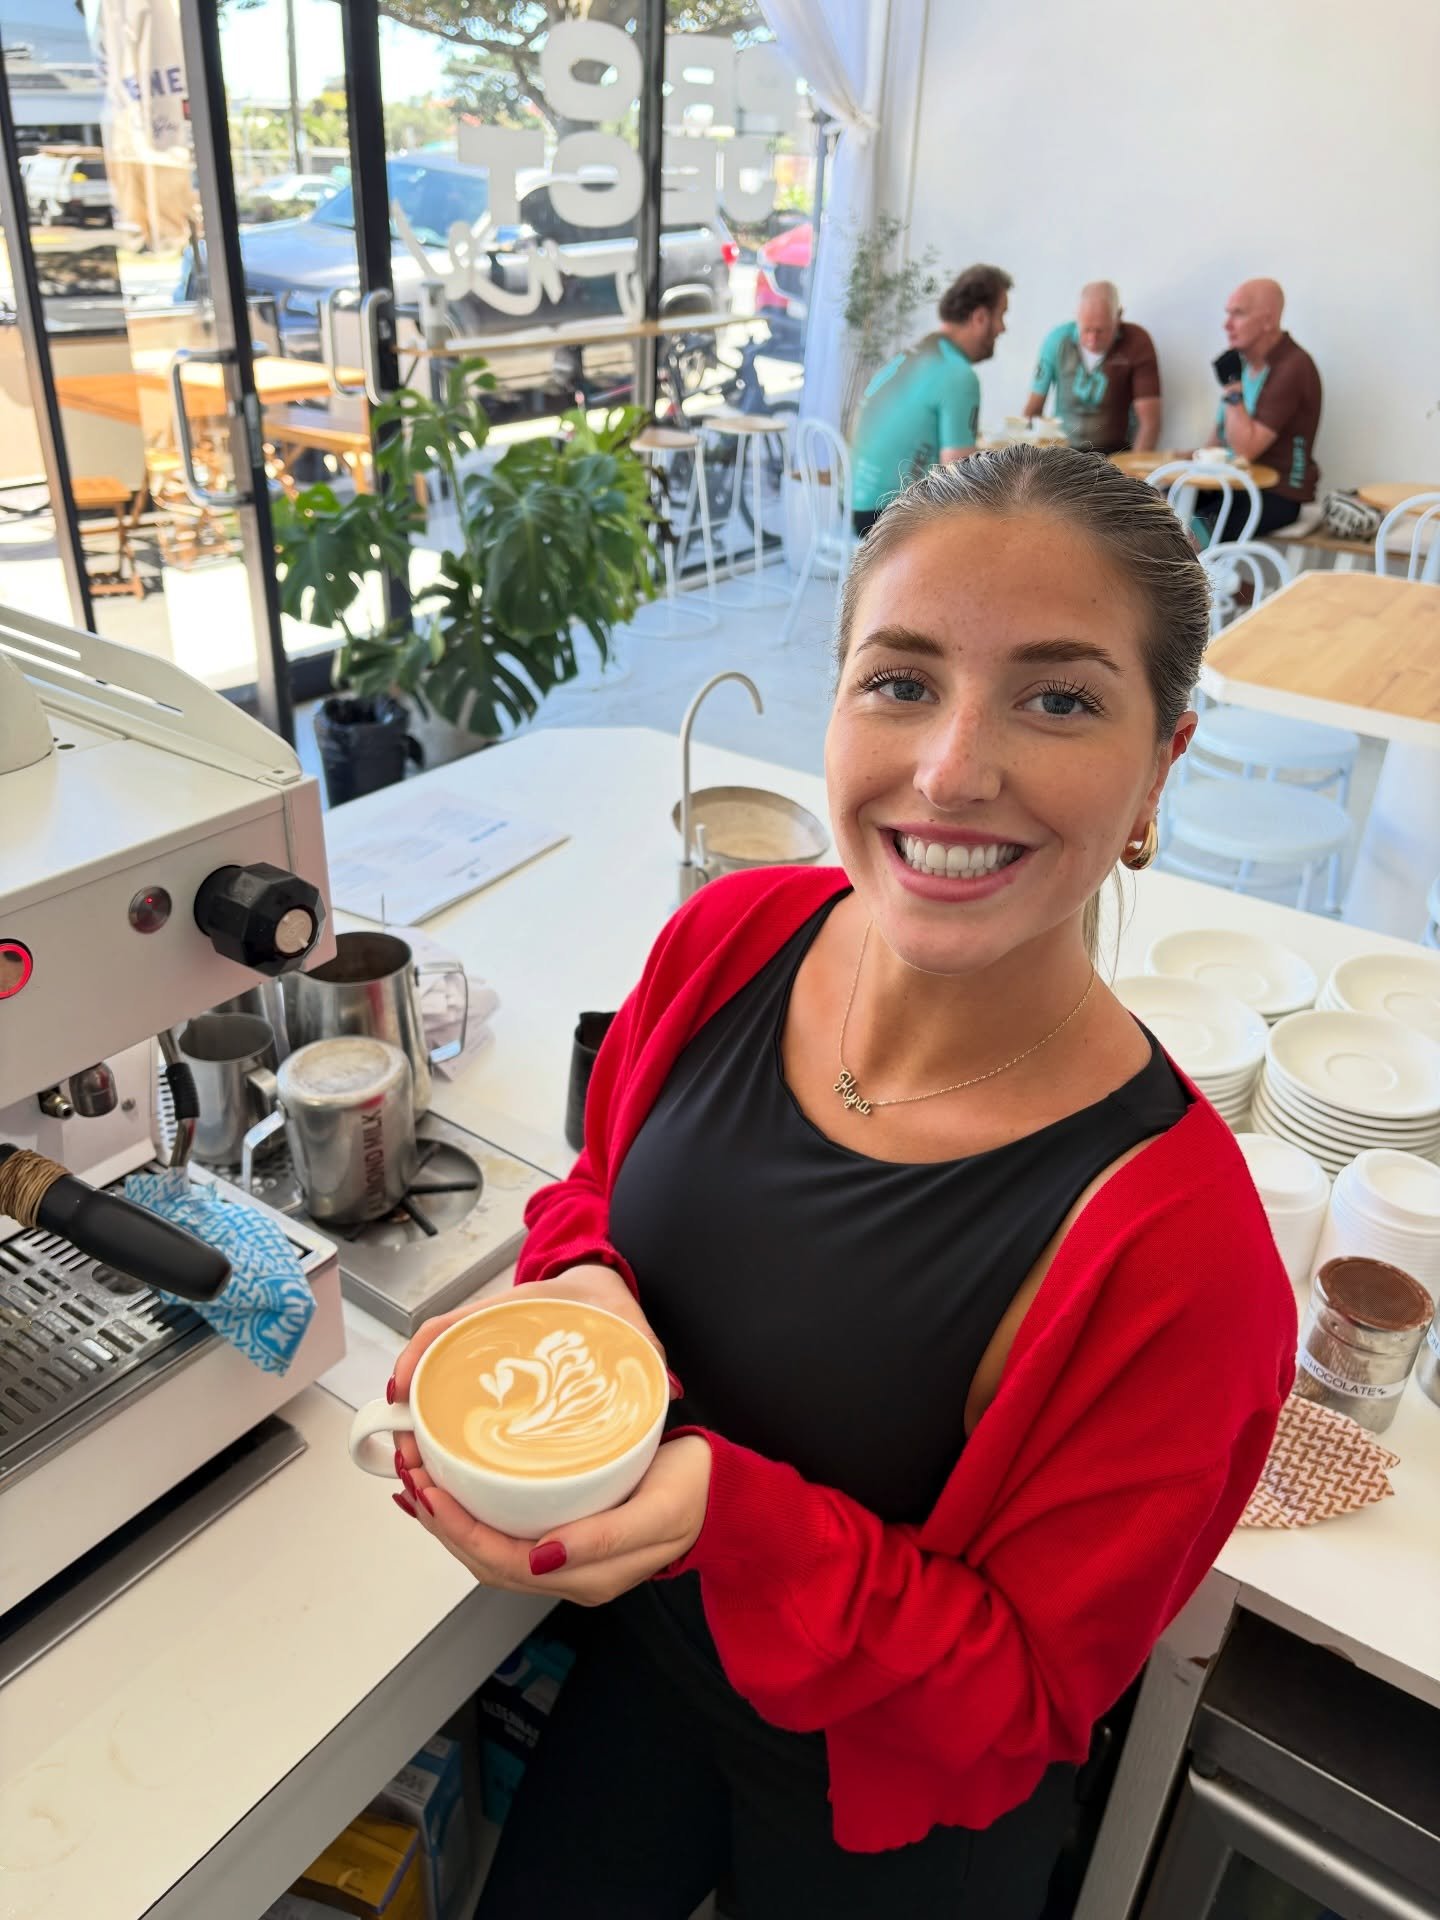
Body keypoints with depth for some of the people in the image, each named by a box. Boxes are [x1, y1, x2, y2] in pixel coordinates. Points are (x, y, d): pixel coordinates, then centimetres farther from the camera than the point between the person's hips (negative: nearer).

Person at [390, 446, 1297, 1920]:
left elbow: (1020, 1687, -21)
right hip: (647, 1653, 5)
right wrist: (575, 1293, -24)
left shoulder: (1171, 1244, -35)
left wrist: (733, 1514, -37)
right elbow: (602, 1185, -1)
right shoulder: (731, 938, -20)